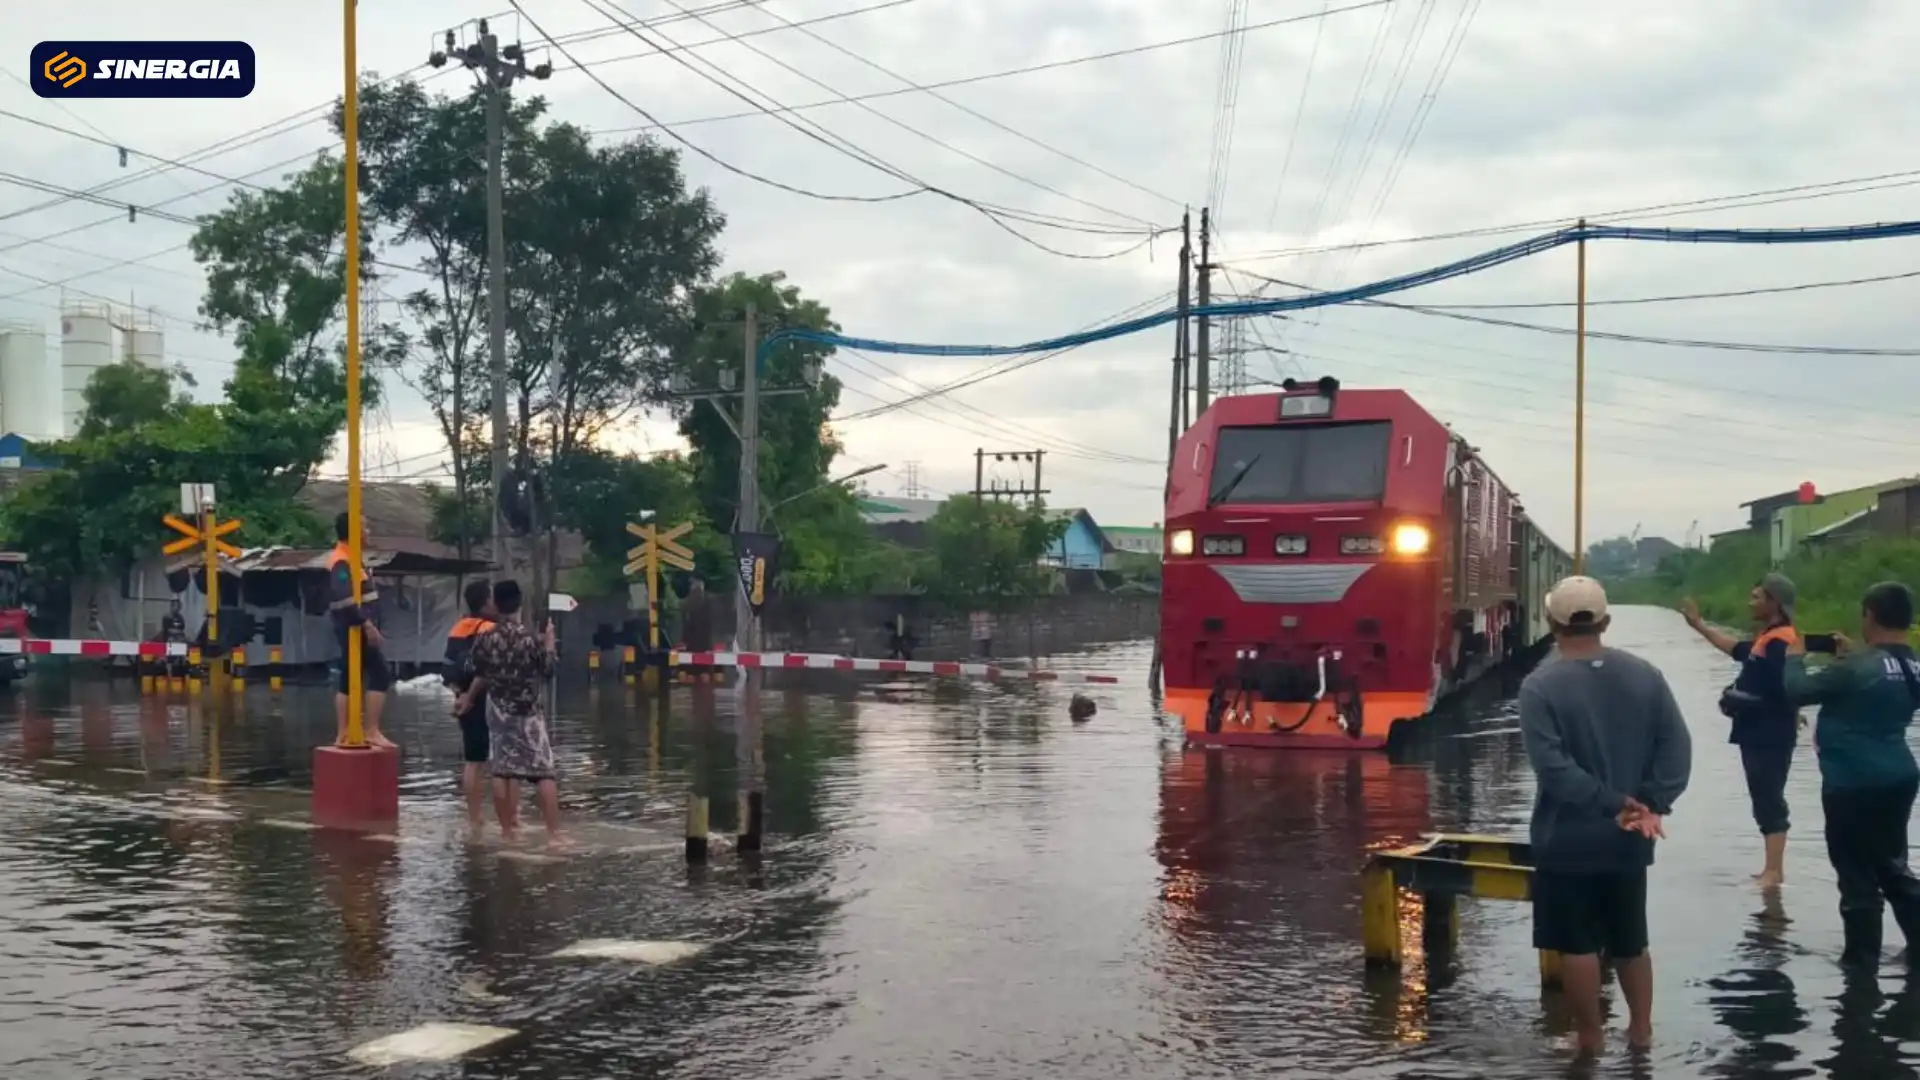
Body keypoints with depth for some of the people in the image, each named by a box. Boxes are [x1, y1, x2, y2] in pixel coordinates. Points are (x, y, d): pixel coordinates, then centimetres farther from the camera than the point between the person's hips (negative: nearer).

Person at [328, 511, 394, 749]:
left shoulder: (349, 559, 17)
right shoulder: (342, 561, -16)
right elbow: (344, 600, -27)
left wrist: (367, 624, 21)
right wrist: (367, 624, -28)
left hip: (356, 630, 11)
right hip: (356, 630, -11)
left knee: (349, 681, 11)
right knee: (381, 676, -10)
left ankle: (343, 735, 13)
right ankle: (372, 731, -12)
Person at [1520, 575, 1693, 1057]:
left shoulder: (1540, 686, -13)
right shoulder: (1645, 675, 1)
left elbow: (1552, 765, -22)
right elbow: (1677, 746, -5)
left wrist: (1611, 803, -18)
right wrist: (1652, 805, -10)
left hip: (1568, 838, -5)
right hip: (1628, 838, 5)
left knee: (1577, 944, 7)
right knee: (1630, 940, 19)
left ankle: (1589, 1037, 15)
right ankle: (1641, 1029, 28)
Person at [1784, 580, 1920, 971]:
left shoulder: (1856, 667, -22)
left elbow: (1798, 690, -14)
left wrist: (1795, 657, 4)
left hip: (1853, 786, -8)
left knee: (1858, 876, 3)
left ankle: (1861, 961, 11)